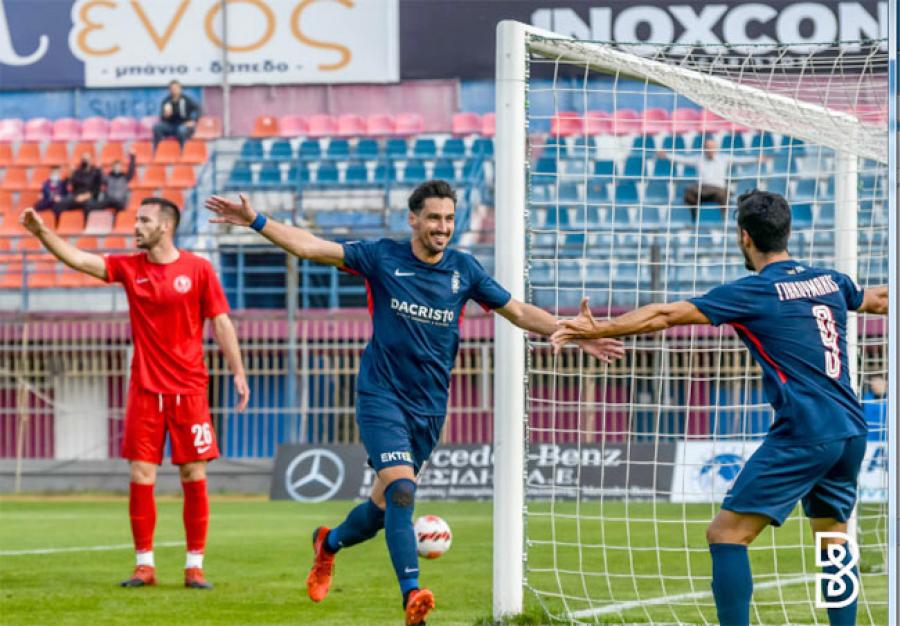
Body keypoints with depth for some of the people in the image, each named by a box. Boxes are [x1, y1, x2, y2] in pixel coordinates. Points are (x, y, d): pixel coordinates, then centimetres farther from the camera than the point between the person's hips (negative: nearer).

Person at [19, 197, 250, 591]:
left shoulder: (198, 269, -2)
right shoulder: (128, 268, 4)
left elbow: (221, 323, 1)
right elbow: (78, 259, -7)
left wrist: (238, 373, -4)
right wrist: (42, 233, -20)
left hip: (188, 391, -2)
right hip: (145, 391, 2)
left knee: (194, 477, -1)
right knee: (141, 477, -1)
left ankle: (195, 566, 6)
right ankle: (145, 565, 6)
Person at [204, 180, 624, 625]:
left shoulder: (463, 270, 2)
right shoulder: (383, 257, -6)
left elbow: (519, 312, 8)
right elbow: (311, 247, -7)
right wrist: (255, 221, -17)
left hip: (430, 406, 4)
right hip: (382, 397, -4)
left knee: (385, 505, 11)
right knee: (401, 488, -23)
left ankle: (329, 542, 41)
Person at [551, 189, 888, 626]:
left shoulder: (754, 292, -7)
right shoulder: (829, 281, 12)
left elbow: (667, 315, -8)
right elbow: (875, 300, 35)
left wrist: (598, 329, -3)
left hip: (803, 436, -7)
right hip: (851, 433, 7)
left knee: (726, 535, -5)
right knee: (833, 541, 21)